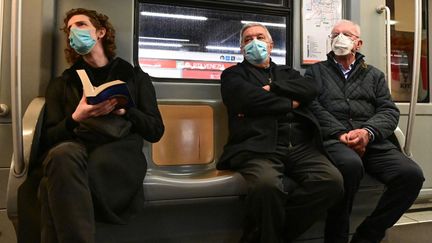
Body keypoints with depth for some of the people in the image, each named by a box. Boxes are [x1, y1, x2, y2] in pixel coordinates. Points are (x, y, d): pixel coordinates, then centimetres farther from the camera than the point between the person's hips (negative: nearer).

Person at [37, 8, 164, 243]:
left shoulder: (135, 76, 18)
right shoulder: (61, 84, 23)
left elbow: (155, 131, 11)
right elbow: (48, 139, 12)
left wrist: (123, 110, -6)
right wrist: (75, 119, -7)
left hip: (120, 152, -2)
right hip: (75, 148, 2)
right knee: (62, 155, -37)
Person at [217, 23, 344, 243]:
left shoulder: (287, 72, 30)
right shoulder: (233, 74, 17)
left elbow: (310, 89, 8)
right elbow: (247, 98, -5)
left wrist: (270, 88, -2)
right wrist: (290, 103, 5)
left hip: (301, 147, 5)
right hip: (259, 148, -4)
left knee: (332, 181, -24)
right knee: (267, 185, -37)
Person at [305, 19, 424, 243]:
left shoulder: (374, 75, 24)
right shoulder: (316, 71, 17)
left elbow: (390, 111, 11)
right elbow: (312, 106, 1)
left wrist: (368, 132, -12)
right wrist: (341, 133, -14)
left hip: (371, 139, 4)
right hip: (332, 138, -3)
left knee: (411, 174, -23)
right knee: (351, 164, -38)